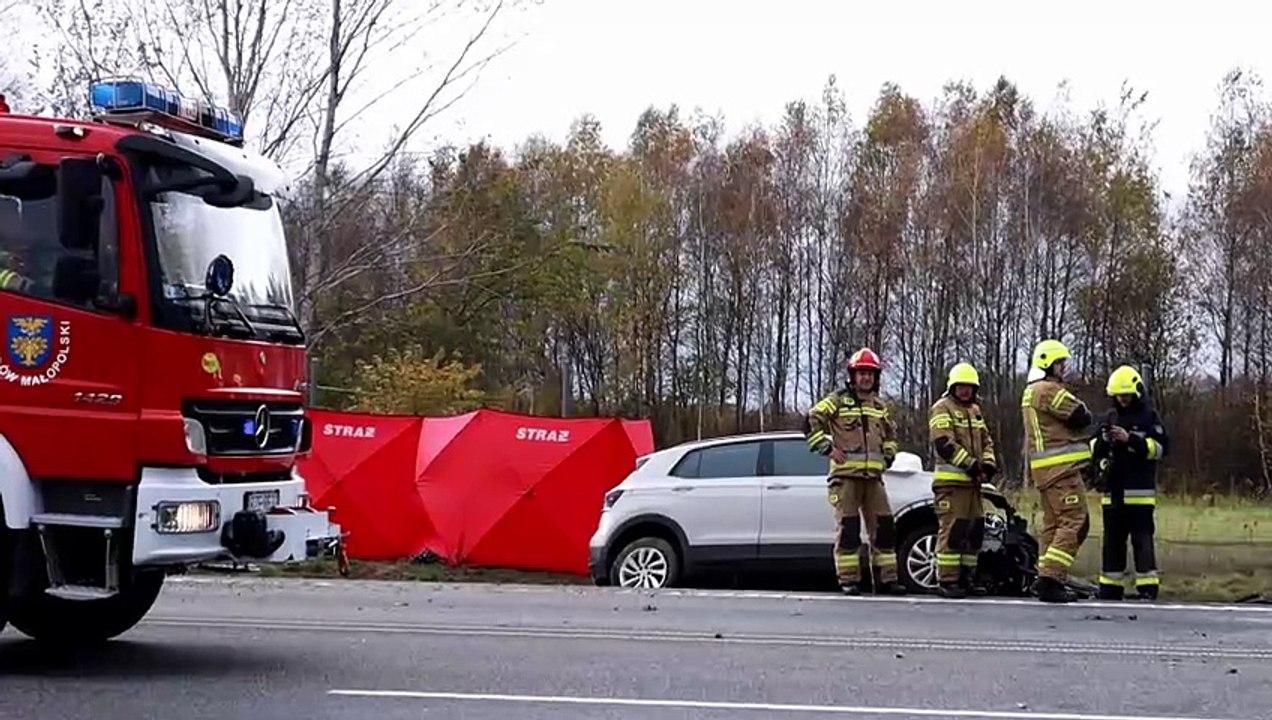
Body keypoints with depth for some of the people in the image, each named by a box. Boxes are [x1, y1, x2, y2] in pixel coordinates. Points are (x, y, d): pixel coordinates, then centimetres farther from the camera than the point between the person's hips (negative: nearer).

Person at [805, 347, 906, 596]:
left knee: (884, 527, 3)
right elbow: (811, 422, -4)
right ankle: (849, 580, -2)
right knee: (848, 527, -5)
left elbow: (890, 432, 33)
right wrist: (827, 448, -10)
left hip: (873, 476, 6)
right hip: (845, 474, -5)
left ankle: (887, 578, 8)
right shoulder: (838, 400, 0)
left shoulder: (879, 406, 18)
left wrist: (888, 455, 17)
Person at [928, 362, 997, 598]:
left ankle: (966, 577, 18)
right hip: (951, 480, -9)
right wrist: (971, 465, -18)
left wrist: (988, 464, 0)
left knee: (975, 530, 10)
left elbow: (986, 441, 20)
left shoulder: (975, 411, 22)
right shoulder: (942, 409, -6)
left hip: (973, 481, 9)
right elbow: (945, 444, -17)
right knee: (952, 530, -12)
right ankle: (946, 580, -12)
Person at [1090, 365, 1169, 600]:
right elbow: (1093, 450, 16)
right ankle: (1110, 586, 13)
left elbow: (1161, 447, -8)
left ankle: (1147, 586, -9)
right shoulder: (1110, 417, 15)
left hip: (1139, 491, -5)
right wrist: (1102, 441, -6)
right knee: (1113, 539, 8)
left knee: (1142, 538, -8)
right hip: (1112, 490, 5)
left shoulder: (1148, 416, 2)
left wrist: (1131, 440, -16)